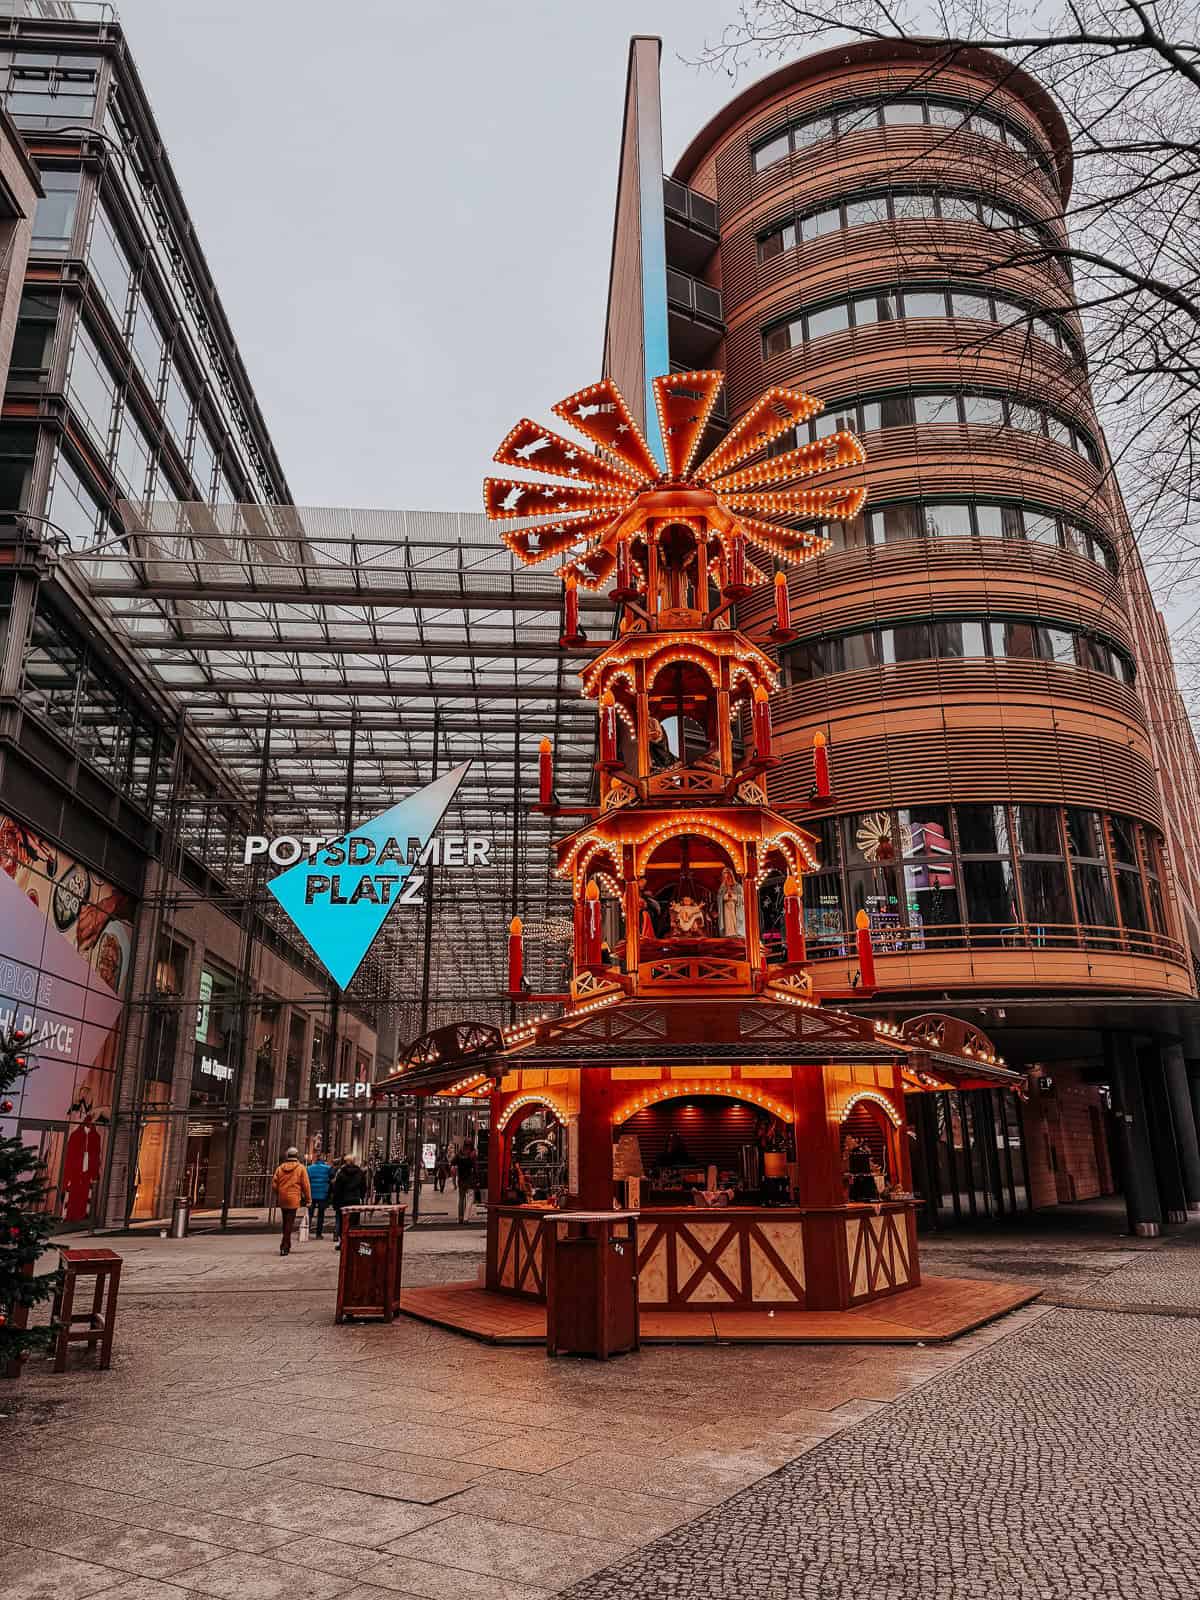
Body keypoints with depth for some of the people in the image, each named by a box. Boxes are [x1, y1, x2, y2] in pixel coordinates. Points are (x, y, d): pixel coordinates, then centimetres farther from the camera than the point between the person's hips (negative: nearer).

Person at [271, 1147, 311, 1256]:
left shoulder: (280, 1167, 6)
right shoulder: (300, 1168, -5)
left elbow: (274, 1184, 5)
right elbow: (305, 1185, -5)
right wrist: (308, 1199, 2)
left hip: (282, 1199, 4)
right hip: (293, 1199, -4)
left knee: (285, 1223, 18)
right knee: (290, 1223, -2)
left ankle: (287, 1246, 27)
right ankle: (284, 1247, -9)